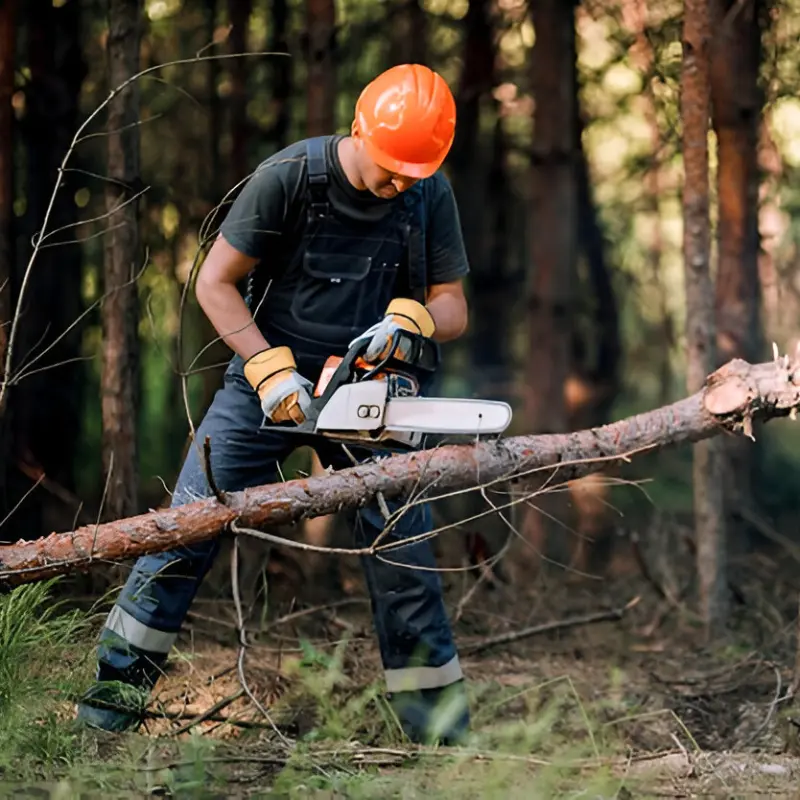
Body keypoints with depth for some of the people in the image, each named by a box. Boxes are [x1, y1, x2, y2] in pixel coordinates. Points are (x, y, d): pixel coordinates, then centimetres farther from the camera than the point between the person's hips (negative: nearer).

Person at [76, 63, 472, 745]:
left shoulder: (430, 196, -6)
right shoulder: (289, 176, -15)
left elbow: (452, 309, -2)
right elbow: (215, 282, -11)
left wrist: (409, 319, -25)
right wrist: (271, 370, -19)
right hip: (269, 376, -2)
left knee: (404, 552, 0)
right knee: (186, 532, -5)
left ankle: (443, 734, 9)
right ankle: (109, 701, 4)